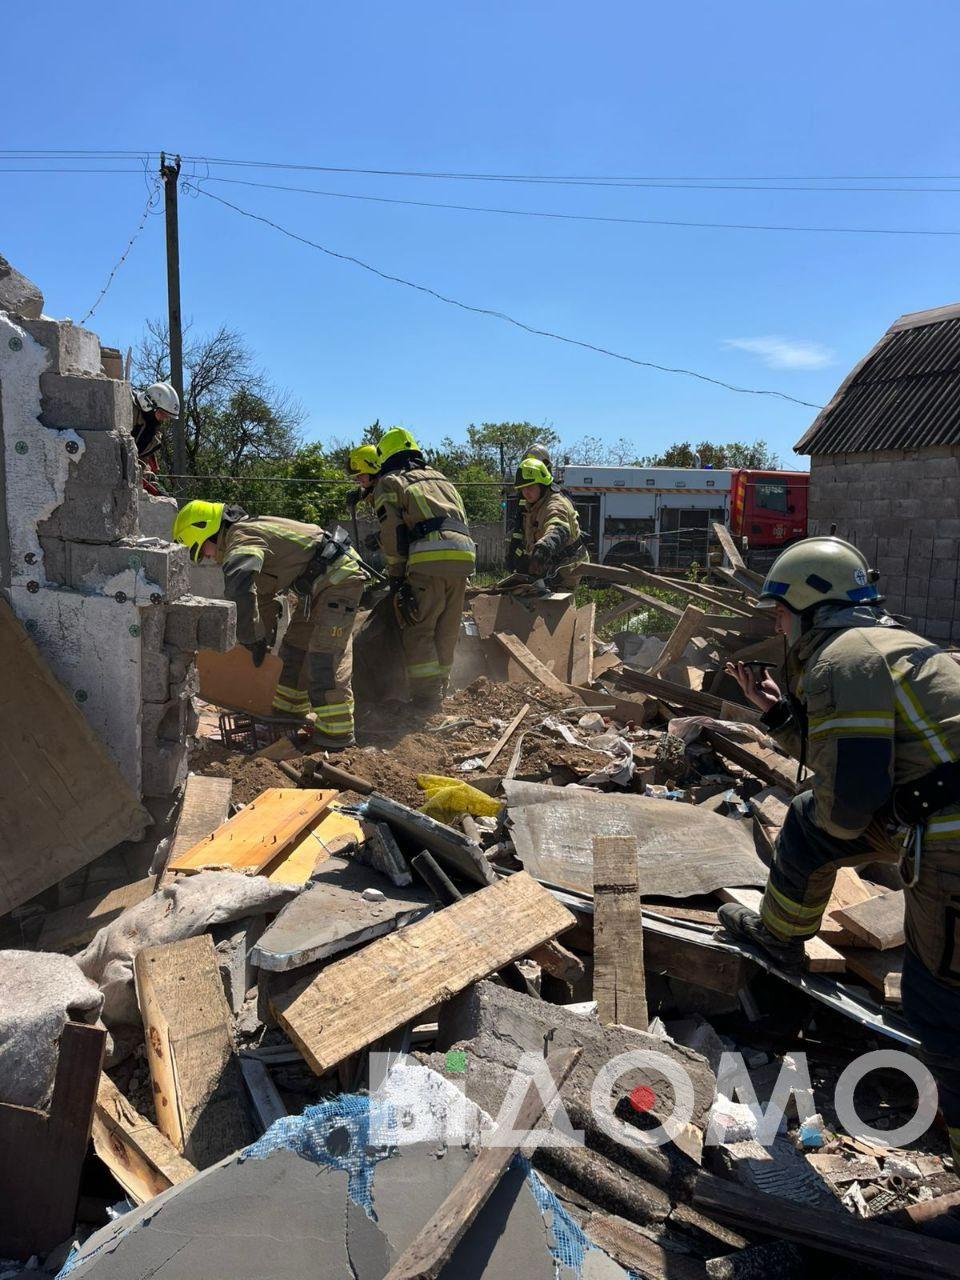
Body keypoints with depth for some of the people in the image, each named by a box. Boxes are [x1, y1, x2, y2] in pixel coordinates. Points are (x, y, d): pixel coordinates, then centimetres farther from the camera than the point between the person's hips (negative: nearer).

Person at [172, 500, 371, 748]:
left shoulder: (241, 538, -18)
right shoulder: (252, 534, 15)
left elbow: (238, 583, -40)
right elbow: (262, 593, 25)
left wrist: (253, 638, -34)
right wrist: (261, 636, 25)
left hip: (340, 578, -11)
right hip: (319, 584, 11)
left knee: (325, 656, -15)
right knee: (294, 647, 17)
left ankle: (336, 732, -11)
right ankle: (288, 713, 29)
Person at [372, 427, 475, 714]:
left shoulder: (388, 483, 13)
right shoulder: (440, 477, 32)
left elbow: (392, 532, 0)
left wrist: (396, 576, 8)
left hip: (429, 559, -6)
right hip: (463, 553, 6)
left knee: (418, 630, 1)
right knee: (447, 631, 13)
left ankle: (425, 698, -3)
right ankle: (438, 690, 22)